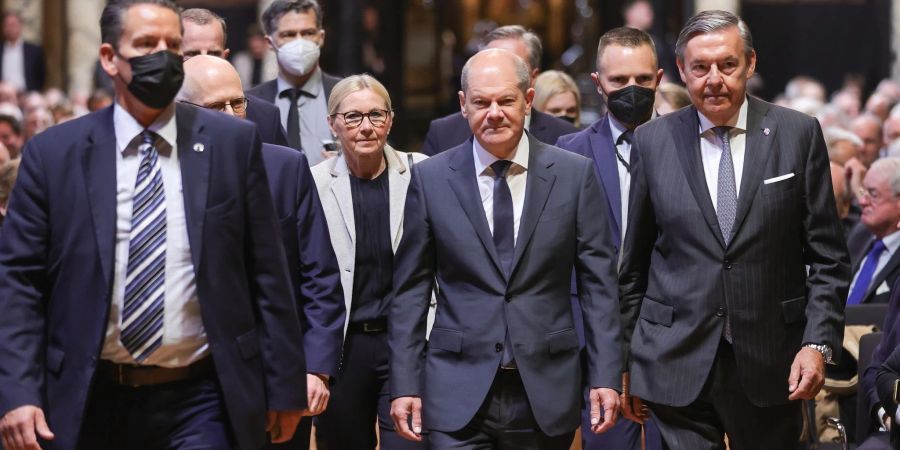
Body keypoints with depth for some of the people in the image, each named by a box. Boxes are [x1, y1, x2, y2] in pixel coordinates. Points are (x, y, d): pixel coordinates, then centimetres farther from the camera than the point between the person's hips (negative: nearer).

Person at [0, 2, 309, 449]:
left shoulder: (233, 142, 2)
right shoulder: (52, 153, 2)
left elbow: (267, 274, 4)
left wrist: (284, 387, 3)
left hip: (200, 401, -1)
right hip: (90, 404, 1)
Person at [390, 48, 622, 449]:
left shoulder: (574, 174, 2)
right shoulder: (430, 178, 2)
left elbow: (597, 283, 3)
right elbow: (410, 290, 4)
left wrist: (605, 376, -2)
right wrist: (405, 385, 0)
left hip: (547, 391, 1)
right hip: (458, 391, 0)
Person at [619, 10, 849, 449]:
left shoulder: (798, 133, 1)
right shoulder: (652, 141, 3)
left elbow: (827, 257, 3)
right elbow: (634, 261, 9)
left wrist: (819, 343, -8)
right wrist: (627, 360, 9)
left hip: (772, 363, 0)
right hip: (678, 364, 0)